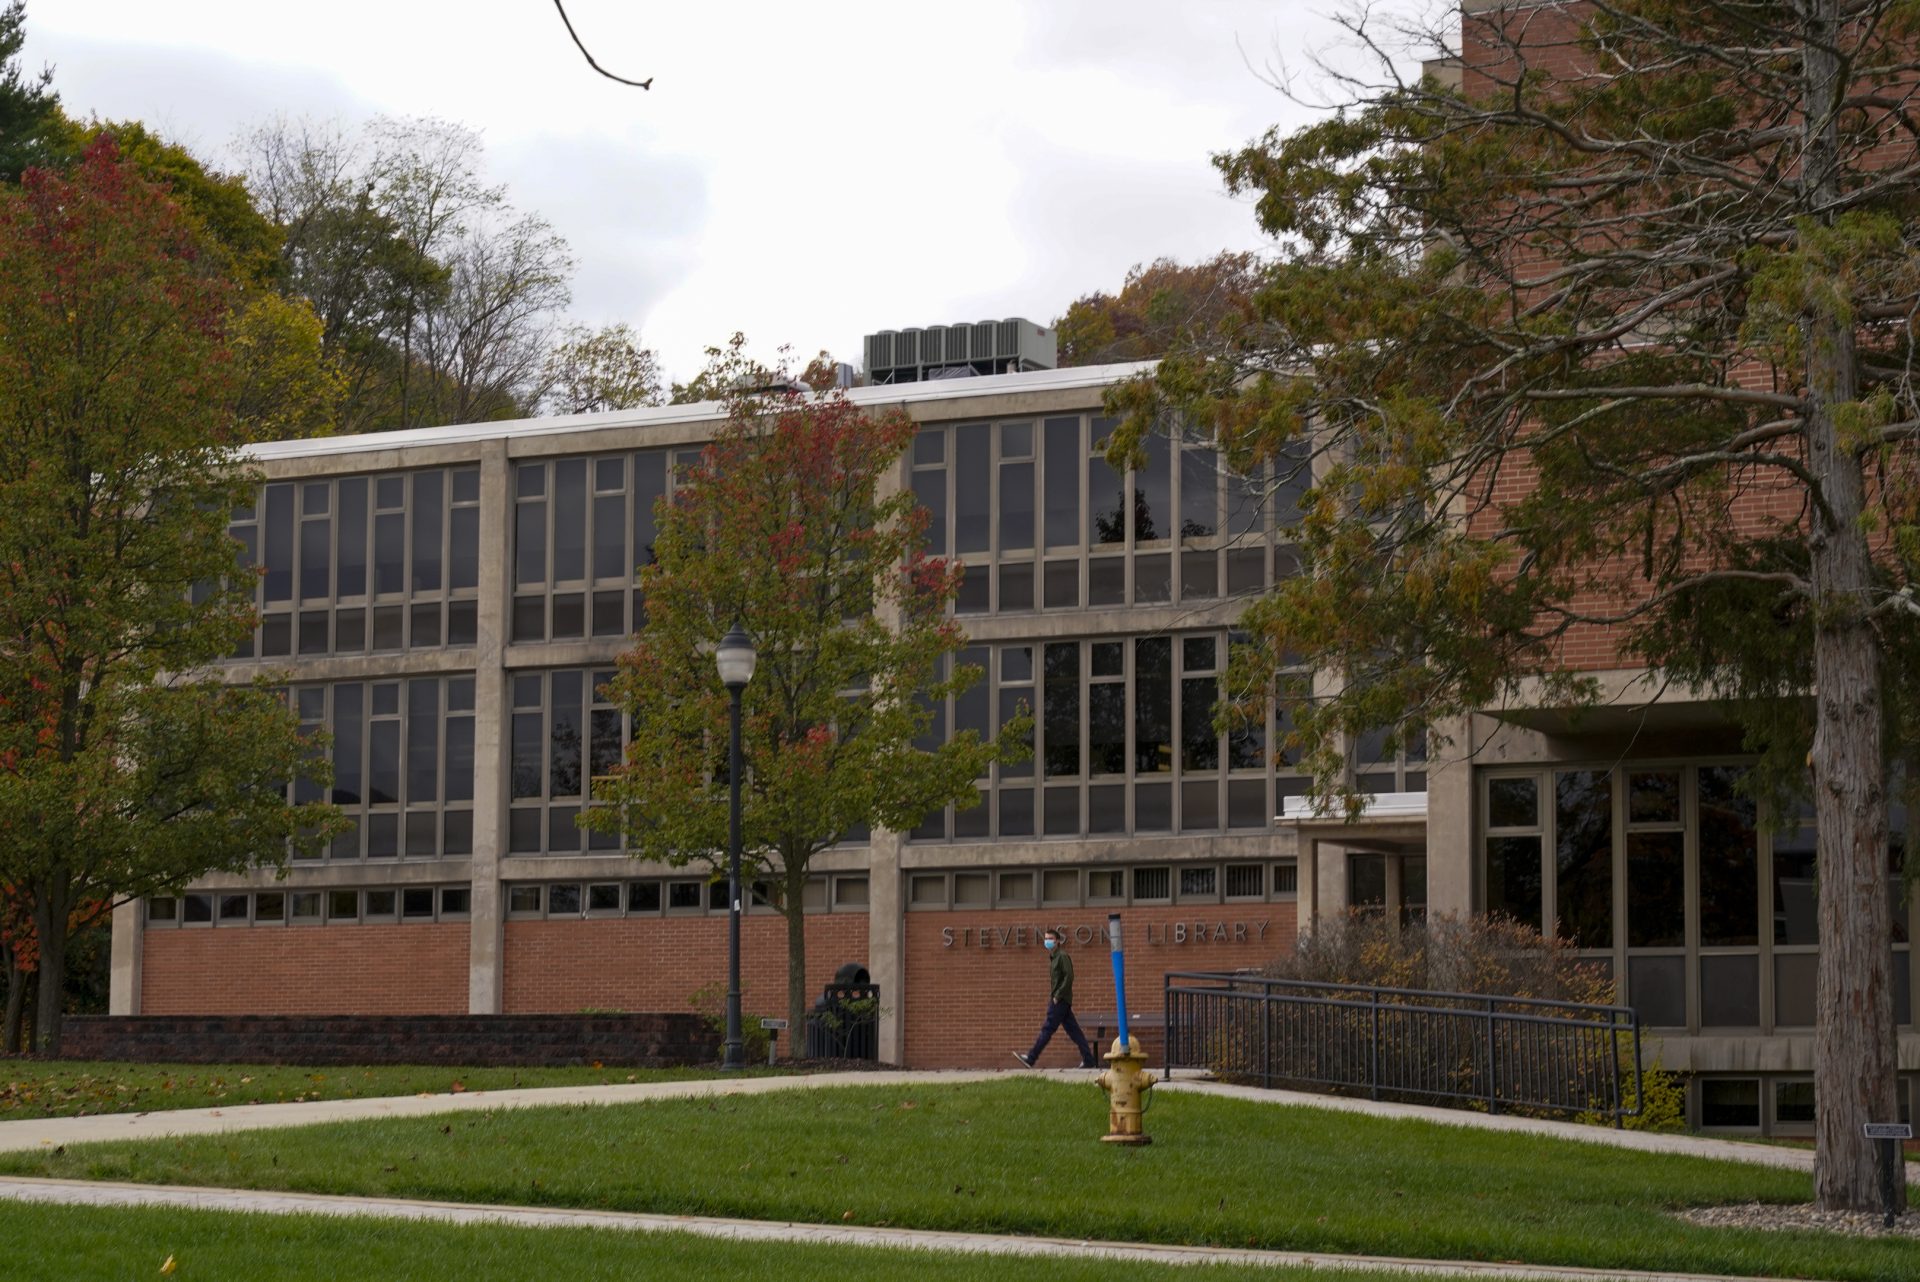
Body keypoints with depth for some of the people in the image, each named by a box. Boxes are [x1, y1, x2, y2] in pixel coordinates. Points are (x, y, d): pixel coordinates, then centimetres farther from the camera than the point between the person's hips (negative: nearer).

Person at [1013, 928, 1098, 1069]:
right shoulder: (1053, 957, 18)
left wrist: (1058, 996, -19)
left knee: (1047, 1029, -5)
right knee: (1073, 1030, 8)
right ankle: (1088, 1060, 7)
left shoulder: (1062, 956, -11)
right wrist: (1053, 996, 14)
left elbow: (1069, 977, -19)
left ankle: (1031, 1059, -3)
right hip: (1059, 1000, 10)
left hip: (1060, 1000, -10)